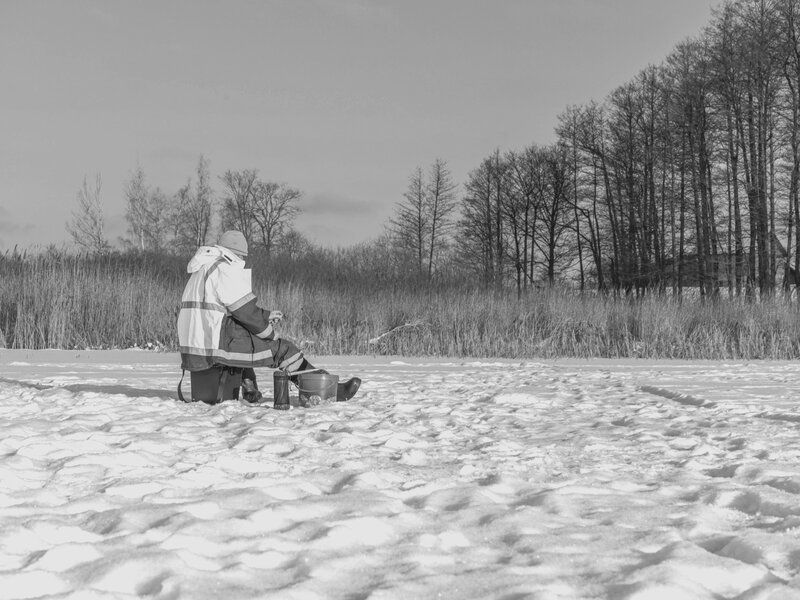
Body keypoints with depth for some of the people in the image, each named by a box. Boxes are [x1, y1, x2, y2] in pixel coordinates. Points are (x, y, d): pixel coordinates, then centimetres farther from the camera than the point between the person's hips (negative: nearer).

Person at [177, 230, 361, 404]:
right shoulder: (225, 269, -9)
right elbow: (246, 310, -11)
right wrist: (269, 332, 4)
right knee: (283, 349, -3)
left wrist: (266, 316, 20)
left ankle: (249, 390, 37)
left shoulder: (200, 271, 23)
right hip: (217, 345, -10)